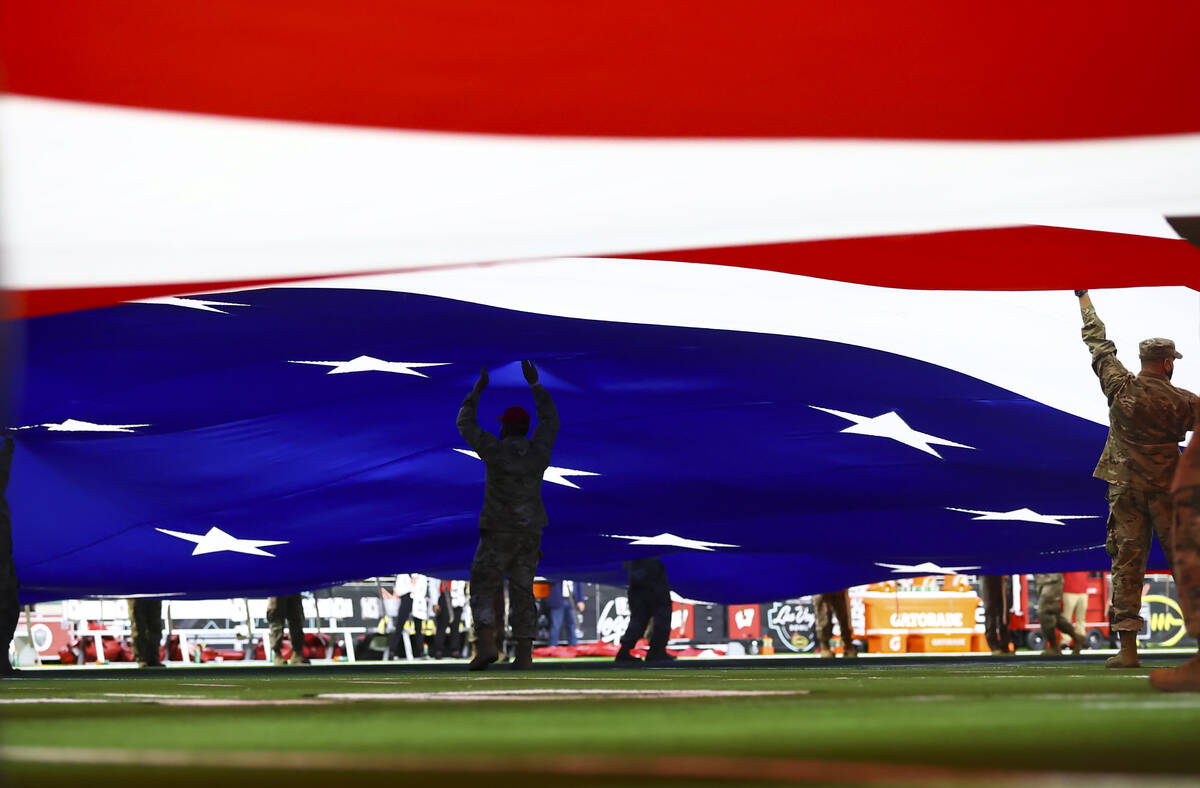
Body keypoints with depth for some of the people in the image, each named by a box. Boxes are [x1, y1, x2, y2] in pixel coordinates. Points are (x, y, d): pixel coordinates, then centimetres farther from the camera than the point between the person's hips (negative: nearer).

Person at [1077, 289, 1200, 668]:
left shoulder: (1119, 387, -1)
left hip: (1125, 488, 2)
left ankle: (1127, 647, -7)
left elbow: (1098, 343, 11)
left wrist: (1085, 300, 24)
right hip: (1166, 489, -2)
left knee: (1127, 563, 0)